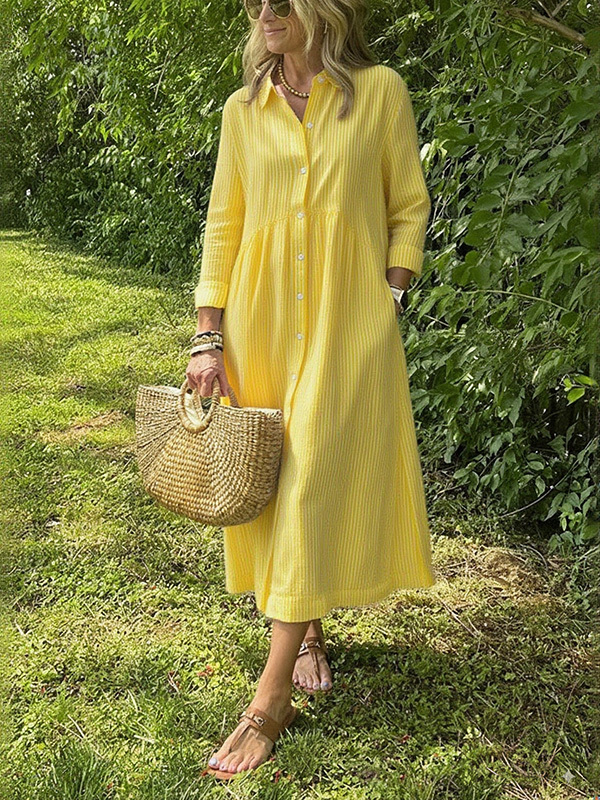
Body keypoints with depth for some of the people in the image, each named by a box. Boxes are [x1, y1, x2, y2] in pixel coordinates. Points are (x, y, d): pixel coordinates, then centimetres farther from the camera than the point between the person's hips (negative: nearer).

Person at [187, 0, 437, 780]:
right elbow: (223, 225, 7)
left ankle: (271, 698, -5)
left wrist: (387, 301, -6)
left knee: (314, 485, -9)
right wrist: (209, 339, 0)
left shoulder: (380, 90, 1)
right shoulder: (243, 109, 8)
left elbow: (410, 208, 5)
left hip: (347, 327, -3)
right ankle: (306, 629, 32)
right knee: (276, 483, 9)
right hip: (260, 321, 4)